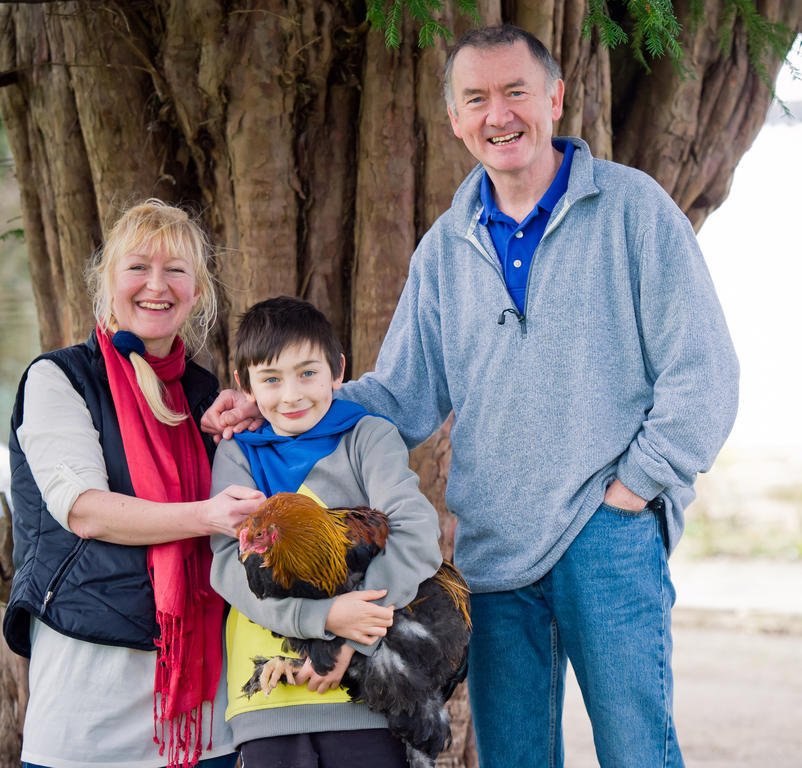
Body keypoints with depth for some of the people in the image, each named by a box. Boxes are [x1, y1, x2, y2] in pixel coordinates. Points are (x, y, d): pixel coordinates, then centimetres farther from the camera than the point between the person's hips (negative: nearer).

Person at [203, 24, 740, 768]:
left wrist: (636, 482, -8)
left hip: (608, 535, -4)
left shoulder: (630, 206, 0)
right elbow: (402, 397, 14)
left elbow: (701, 370, -2)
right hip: (491, 542, 4)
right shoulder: (445, 247, 13)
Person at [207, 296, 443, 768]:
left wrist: (351, 638, -18)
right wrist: (321, 615, -20)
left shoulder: (369, 437, 6)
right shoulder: (238, 456, 10)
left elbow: (416, 533, -8)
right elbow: (231, 564, -4)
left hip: (364, 681, -1)